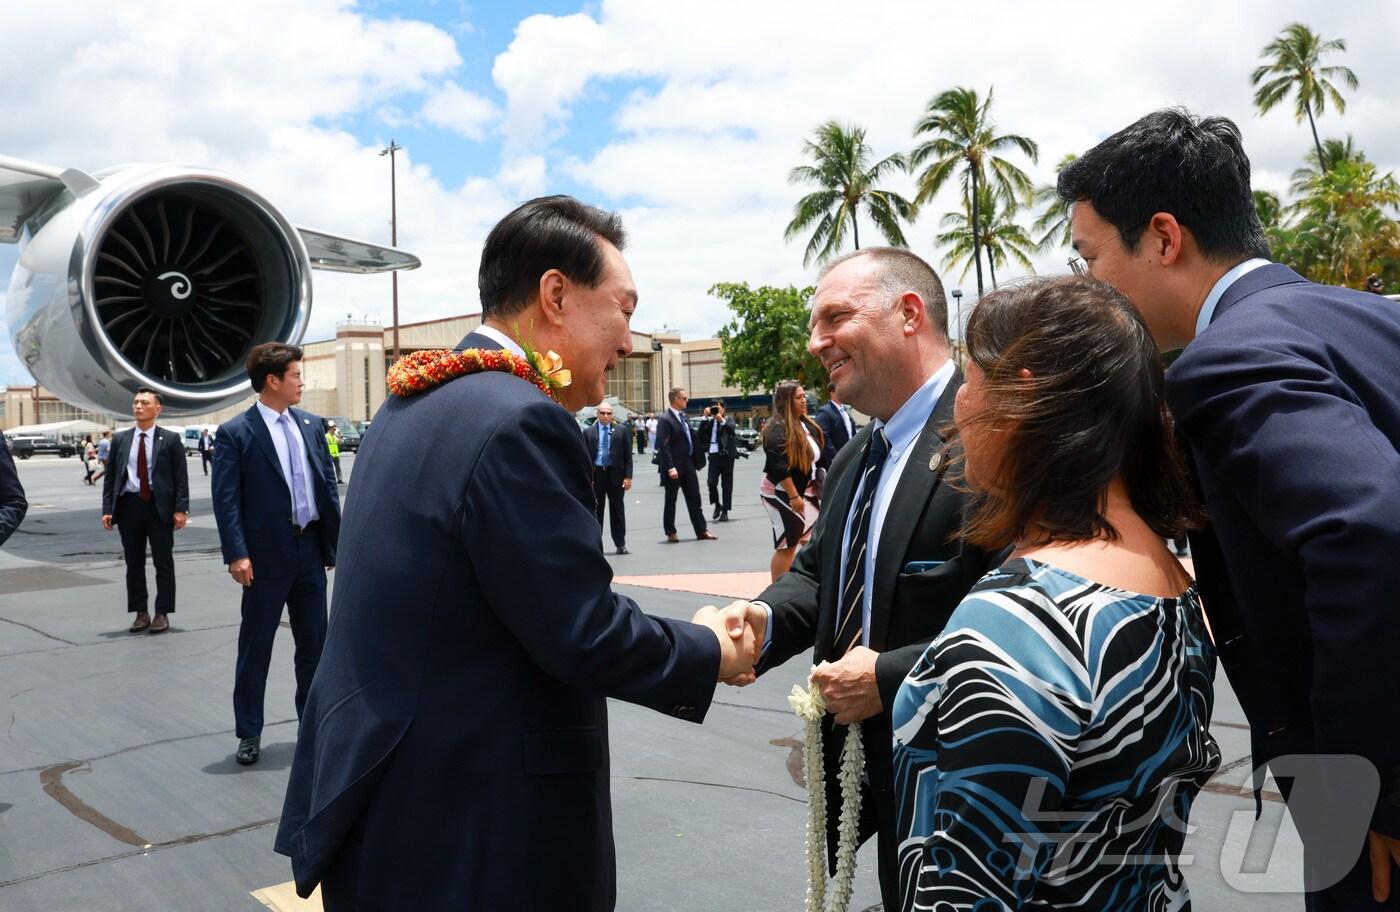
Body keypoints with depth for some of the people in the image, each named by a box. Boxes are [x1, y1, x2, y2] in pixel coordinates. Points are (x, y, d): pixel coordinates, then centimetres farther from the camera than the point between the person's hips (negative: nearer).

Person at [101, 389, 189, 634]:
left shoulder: (170, 439, 0)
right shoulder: (120, 439, 9)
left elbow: (181, 477, -2)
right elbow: (110, 476, 9)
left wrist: (181, 509, -10)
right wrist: (107, 509, 1)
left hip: (159, 506, -3)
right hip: (128, 505, 3)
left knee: (163, 563, 2)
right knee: (133, 563, 9)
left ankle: (162, 614, 11)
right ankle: (141, 613, 18)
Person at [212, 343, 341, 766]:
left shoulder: (311, 425, 8)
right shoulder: (235, 432, -7)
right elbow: (226, 499, -11)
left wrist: (335, 542, 8)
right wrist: (236, 554, -18)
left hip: (310, 552, 5)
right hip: (266, 557, -5)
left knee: (314, 643, 13)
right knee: (255, 648, 7)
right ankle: (249, 733, 21)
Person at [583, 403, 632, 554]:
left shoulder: (621, 431, 4)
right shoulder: (588, 432, 3)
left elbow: (627, 455, 3)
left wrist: (628, 476, -5)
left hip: (615, 474, 0)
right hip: (596, 473, 0)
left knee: (617, 510, 6)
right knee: (595, 511, 5)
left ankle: (620, 544, 14)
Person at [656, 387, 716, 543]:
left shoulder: (683, 417, 12)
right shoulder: (665, 420, -12)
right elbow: (663, 446, -18)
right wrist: (670, 468, -23)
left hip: (688, 464, 7)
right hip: (674, 466, -7)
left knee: (694, 499, 9)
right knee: (670, 500, 5)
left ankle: (702, 531, 13)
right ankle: (670, 533, 14)